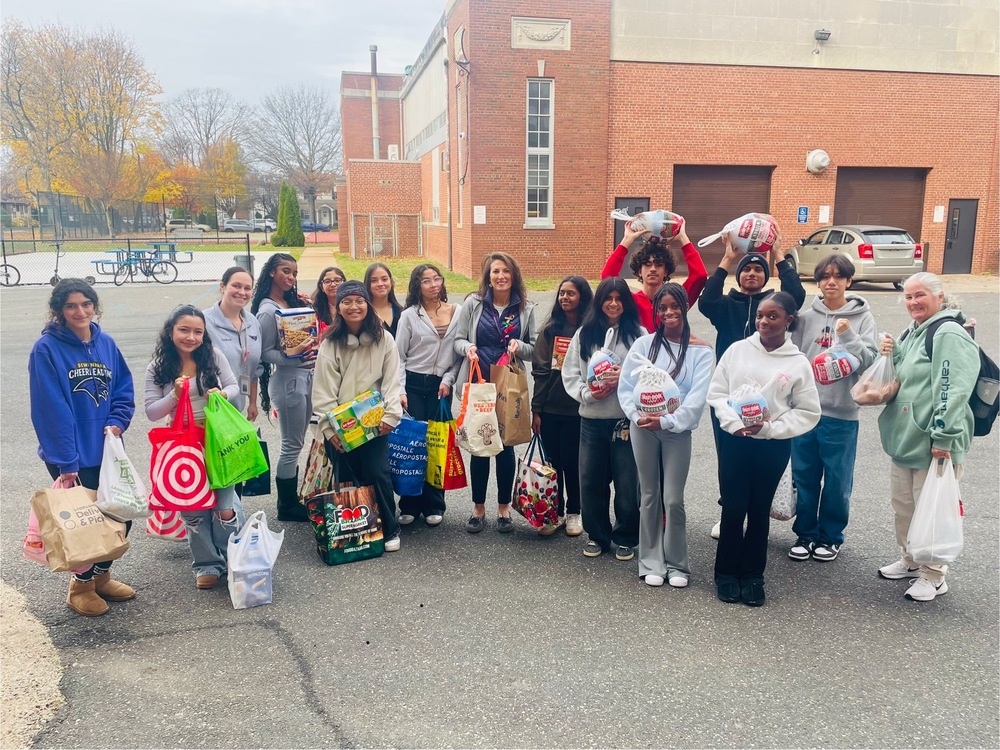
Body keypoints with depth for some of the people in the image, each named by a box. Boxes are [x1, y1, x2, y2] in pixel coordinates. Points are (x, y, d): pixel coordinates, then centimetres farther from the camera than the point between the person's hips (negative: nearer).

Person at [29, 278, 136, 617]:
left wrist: (117, 422, -10)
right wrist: (66, 462, -19)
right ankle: (81, 586, 29)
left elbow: (124, 389, 9)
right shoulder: (46, 349, -14)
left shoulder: (106, 344, 3)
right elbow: (52, 409, -17)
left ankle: (101, 575, 35)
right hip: (73, 456, -5)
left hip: (107, 449, 6)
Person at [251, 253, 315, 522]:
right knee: (292, 445, 1)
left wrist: (313, 350, 0)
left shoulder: (294, 303, 11)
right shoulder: (267, 311, -12)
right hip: (289, 381, -8)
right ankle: (287, 506, 13)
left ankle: (292, 498, 24)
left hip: (306, 377, 8)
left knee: (295, 443, 14)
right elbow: (265, 352, -14)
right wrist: (292, 356, -27)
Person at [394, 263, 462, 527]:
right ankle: (409, 505, 10)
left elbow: (460, 353, 6)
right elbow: (399, 356, 0)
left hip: (440, 387, 1)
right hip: (413, 385, -1)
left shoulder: (457, 313, 4)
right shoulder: (409, 315, 1)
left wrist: (448, 380, -4)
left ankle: (434, 505, 14)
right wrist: (400, 391, -7)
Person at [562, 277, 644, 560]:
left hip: (626, 420, -2)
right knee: (591, 481, 9)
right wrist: (587, 393, -10)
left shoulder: (638, 334, 1)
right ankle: (596, 535, 27)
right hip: (591, 420, 3)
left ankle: (625, 538, 22)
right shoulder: (584, 334, 8)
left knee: (628, 483, 4)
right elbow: (570, 374, 5)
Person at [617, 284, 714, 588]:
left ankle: (677, 565, 16)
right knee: (650, 497, 9)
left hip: (677, 431, -1)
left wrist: (667, 421, -18)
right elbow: (626, 386, 0)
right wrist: (637, 416, -15)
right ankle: (651, 563, 18)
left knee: (673, 500, -1)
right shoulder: (644, 344, 4)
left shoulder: (701, 352, 0)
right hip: (643, 428, 2)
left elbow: (697, 397, -8)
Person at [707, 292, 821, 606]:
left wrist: (769, 427, -14)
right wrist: (735, 423, -15)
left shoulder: (798, 363, -2)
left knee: (760, 510, 11)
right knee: (733, 507, 5)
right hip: (734, 440, 0)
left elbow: (808, 412, -2)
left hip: (774, 446, 0)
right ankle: (726, 572, 21)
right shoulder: (738, 349, 0)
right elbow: (717, 392, 0)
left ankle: (752, 574, 25)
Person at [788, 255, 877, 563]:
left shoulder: (863, 318, -1)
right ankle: (805, 533, 25)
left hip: (841, 413, -2)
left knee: (837, 480, 8)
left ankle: (831, 536, 25)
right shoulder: (806, 317, 4)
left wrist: (848, 336, -22)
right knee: (804, 476, 10)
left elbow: (869, 361, -8)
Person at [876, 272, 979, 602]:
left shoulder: (949, 334, -16)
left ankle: (933, 575, 16)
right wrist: (892, 353, 2)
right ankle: (911, 560, 36)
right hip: (905, 438, 10)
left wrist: (944, 437, -27)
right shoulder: (913, 332, 14)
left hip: (933, 443, -9)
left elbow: (953, 391, -23)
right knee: (902, 504, 19)